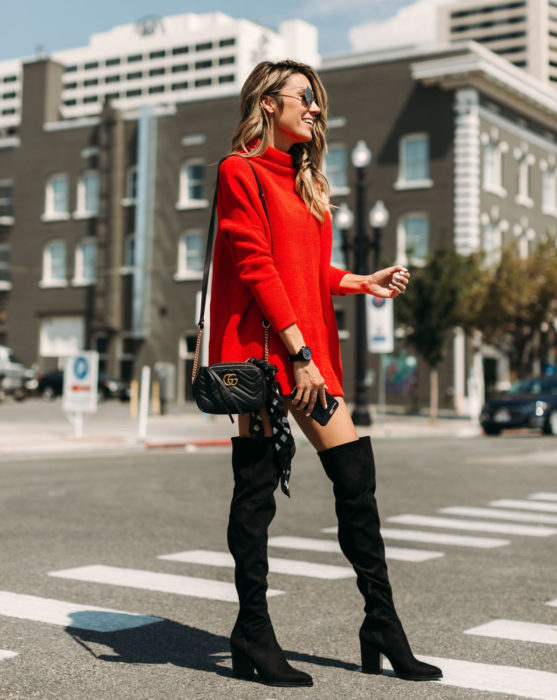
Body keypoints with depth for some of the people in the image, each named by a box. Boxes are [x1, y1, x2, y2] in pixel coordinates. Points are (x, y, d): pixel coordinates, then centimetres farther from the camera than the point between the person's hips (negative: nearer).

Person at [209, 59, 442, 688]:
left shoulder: (302, 181, 22)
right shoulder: (242, 171, -2)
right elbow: (256, 267, -12)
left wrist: (365, 282, 12)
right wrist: (299, 351, -17)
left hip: (306, 345, 8)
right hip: (262, 345, -8)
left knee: (356, 474, 2)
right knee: (256, 483, -3)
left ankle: (383, 628, 11)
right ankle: (253, 636, 8)